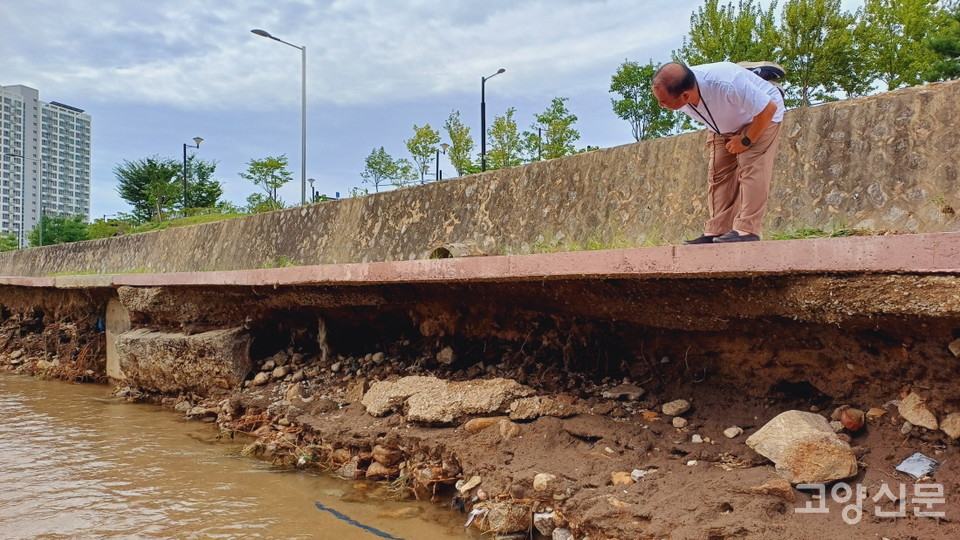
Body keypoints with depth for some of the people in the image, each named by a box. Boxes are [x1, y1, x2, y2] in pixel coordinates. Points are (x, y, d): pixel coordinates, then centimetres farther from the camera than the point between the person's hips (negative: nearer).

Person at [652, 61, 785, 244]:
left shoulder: (727, 84, -44)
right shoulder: (676, 95, -24)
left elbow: (769, 108, -32)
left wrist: (746, 141, -24)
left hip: (761, 116, -6)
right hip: (722, 128, 6)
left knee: (751, 167, -21)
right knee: (718, 173, -3)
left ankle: (747, 230, -24)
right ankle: (716, 232, -2)